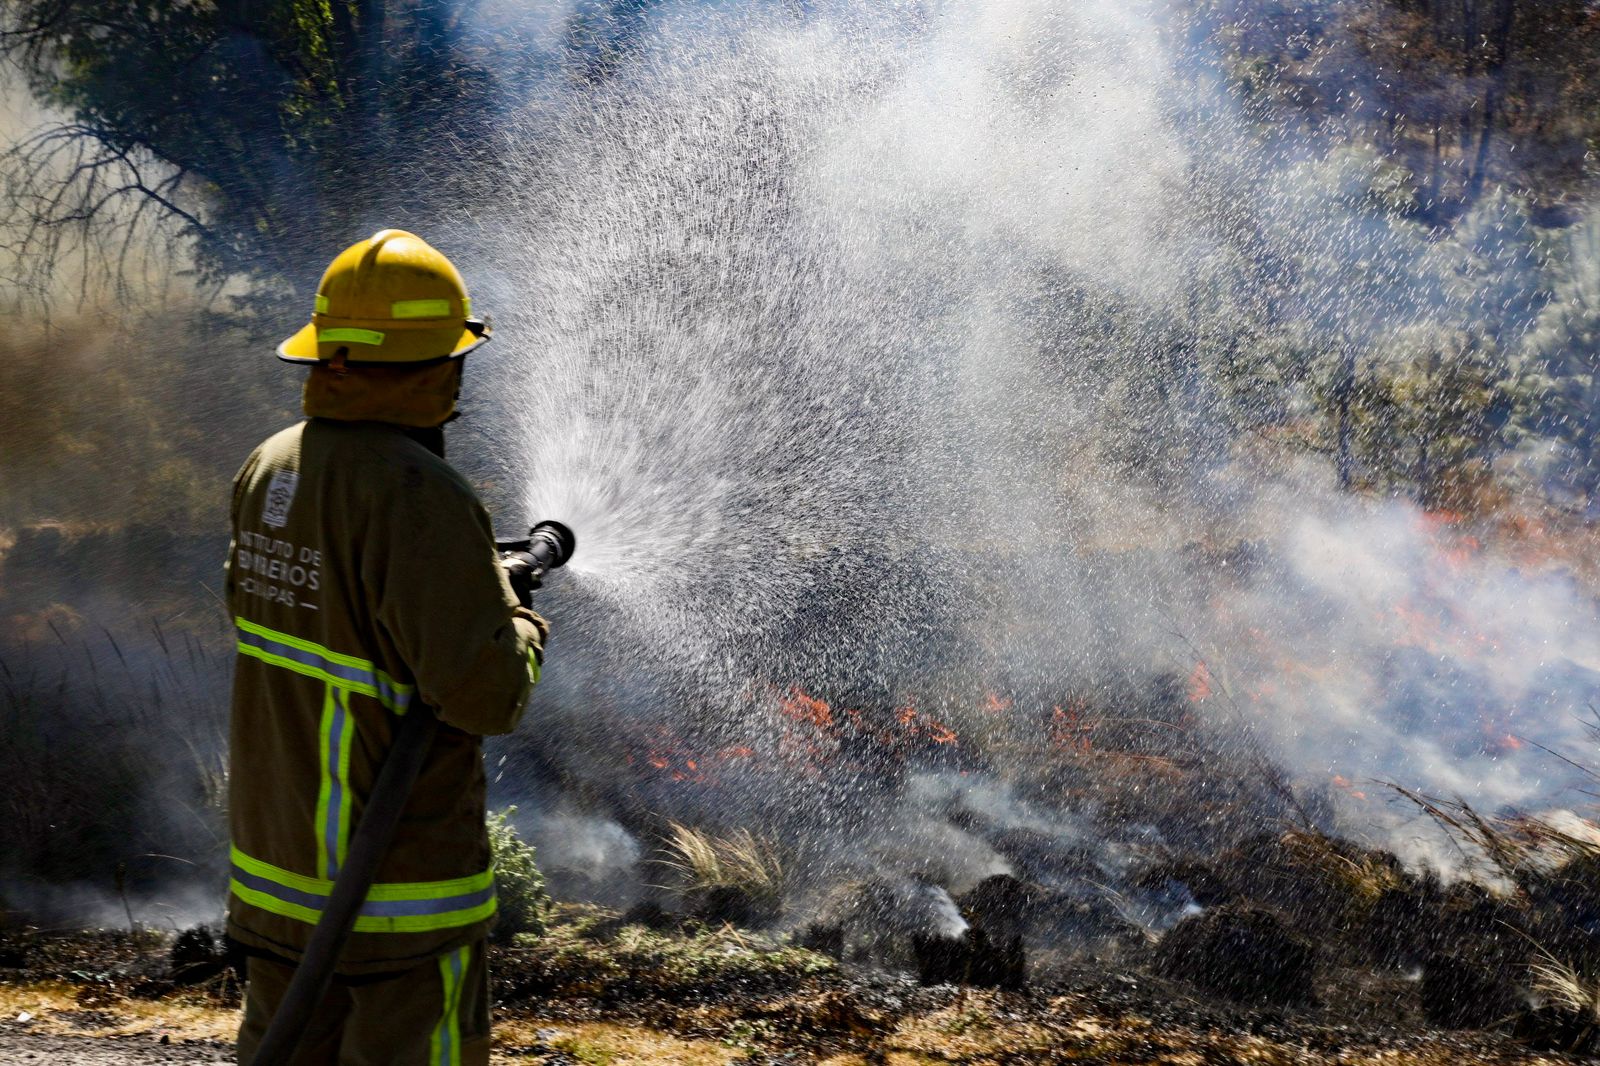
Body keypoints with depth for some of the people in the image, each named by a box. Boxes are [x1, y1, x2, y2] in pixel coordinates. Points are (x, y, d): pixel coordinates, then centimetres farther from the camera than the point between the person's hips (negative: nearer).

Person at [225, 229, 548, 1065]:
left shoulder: (269, 467, 3)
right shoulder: (419, 495, -22)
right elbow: (485, 691, -24)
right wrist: (519, 628, -2)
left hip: (276, 848, 8)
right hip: (400, 863, -8)